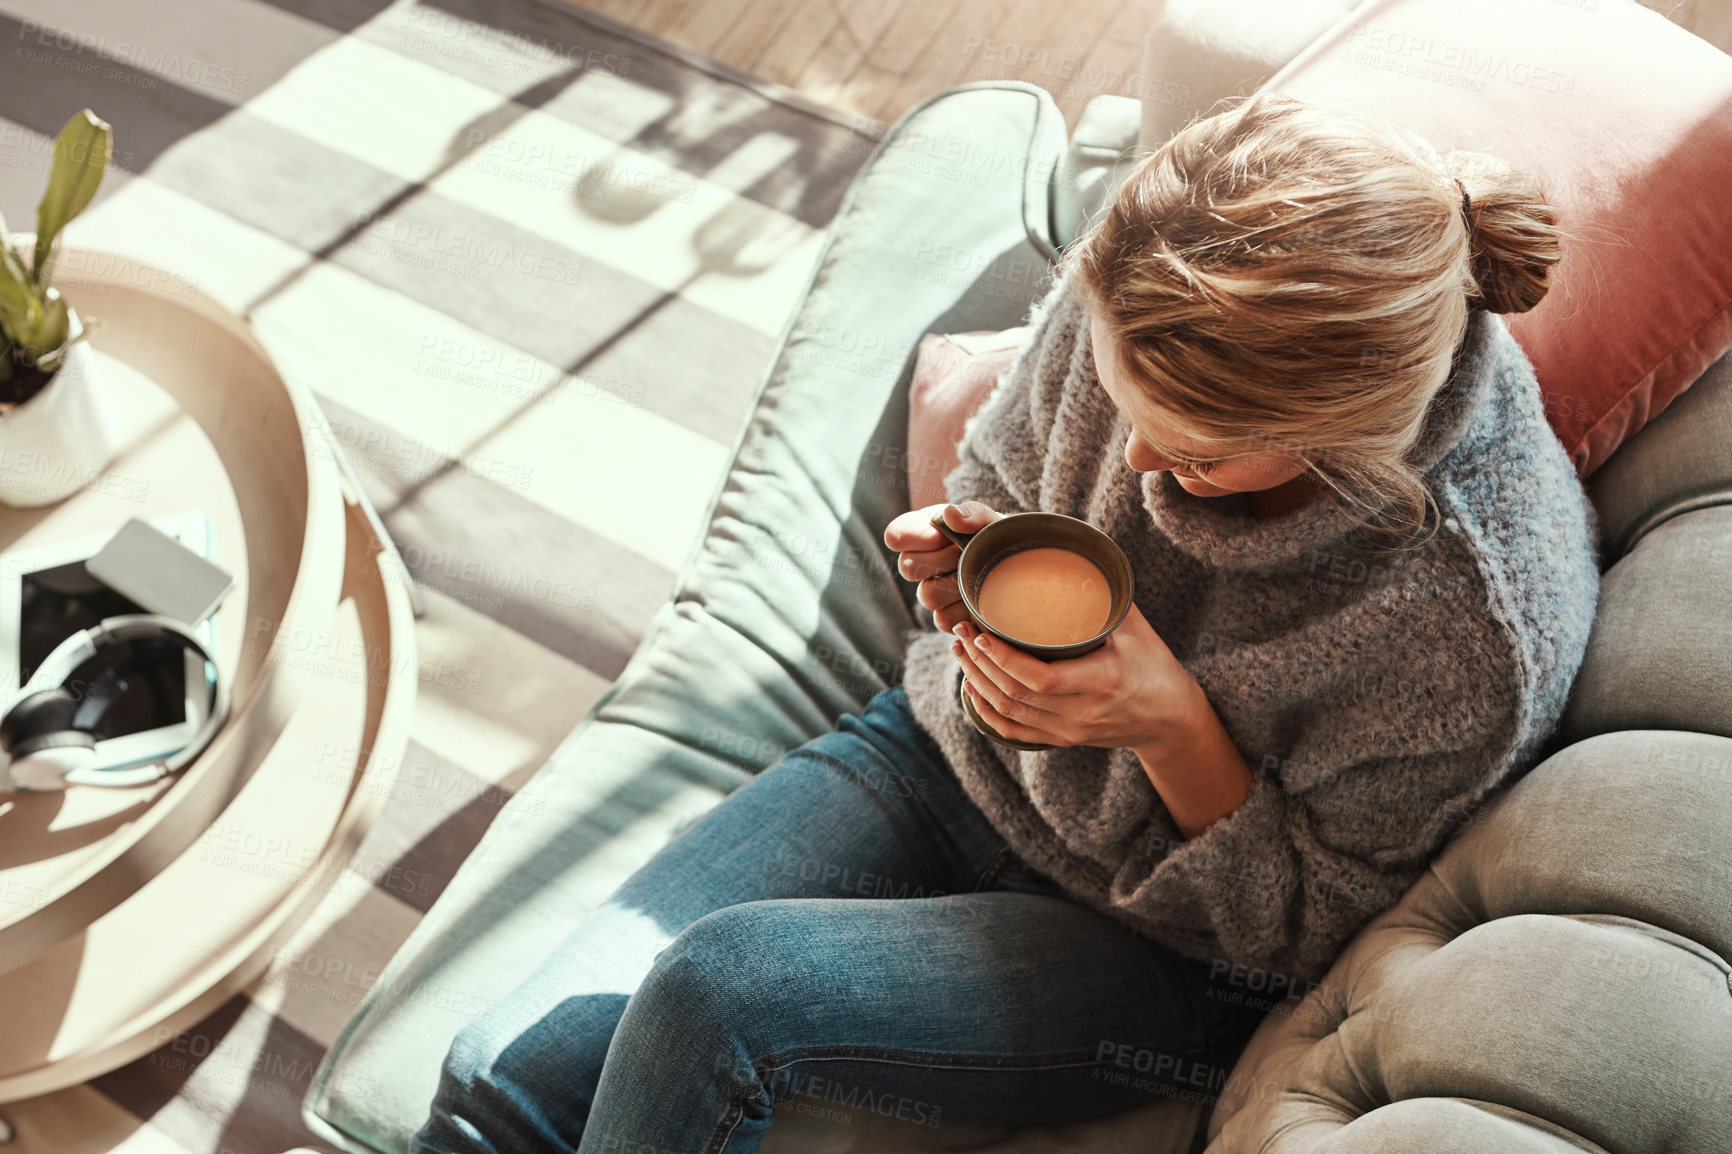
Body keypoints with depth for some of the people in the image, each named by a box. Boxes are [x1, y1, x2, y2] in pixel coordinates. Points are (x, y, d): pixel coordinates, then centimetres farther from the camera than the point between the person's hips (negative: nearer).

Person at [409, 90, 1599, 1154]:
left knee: (718, 993, -27)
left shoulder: (1475, 628, -30)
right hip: (951, 751, 4)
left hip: (1159, 945, -3)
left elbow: (1303, 931, -13)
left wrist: (1173, 728, -31)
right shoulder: (1132, 304, -19)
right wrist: (975, 571, -19)